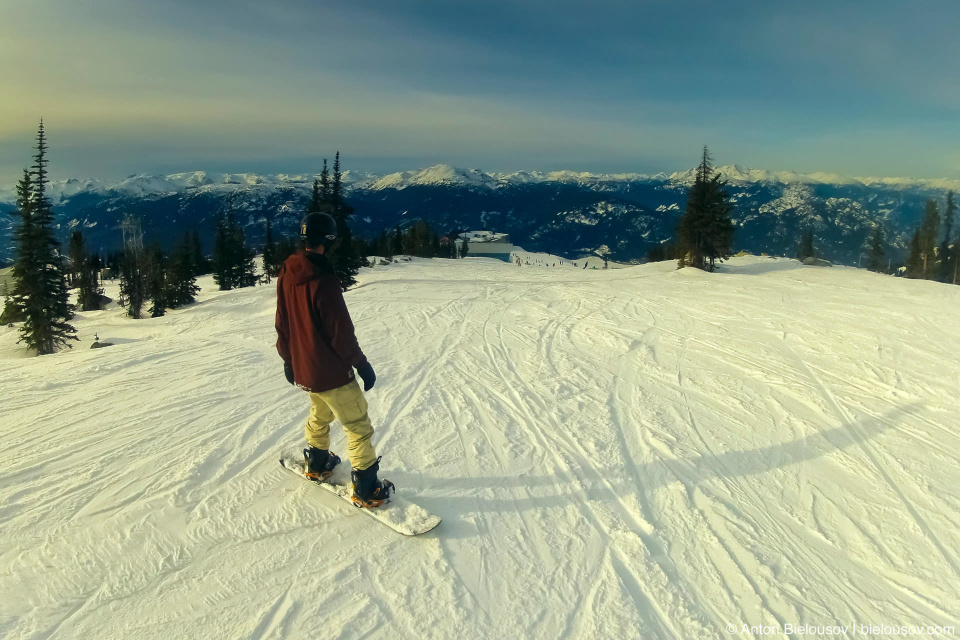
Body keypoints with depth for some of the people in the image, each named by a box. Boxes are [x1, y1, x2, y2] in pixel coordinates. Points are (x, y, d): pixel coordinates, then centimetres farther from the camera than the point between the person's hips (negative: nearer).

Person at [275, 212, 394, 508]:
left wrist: (288, 359, 21)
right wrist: (362, 365, -10)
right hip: (332, 372, -8)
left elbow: (283, 323, 9)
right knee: (358, 427, 4)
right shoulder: (323, 281, -25)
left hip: (302, 369, 8)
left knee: (320, 414, 31)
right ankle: (366, 490, 12)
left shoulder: (286, 275, -1)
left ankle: (317, 463, 48)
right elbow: (341, 332, -21)